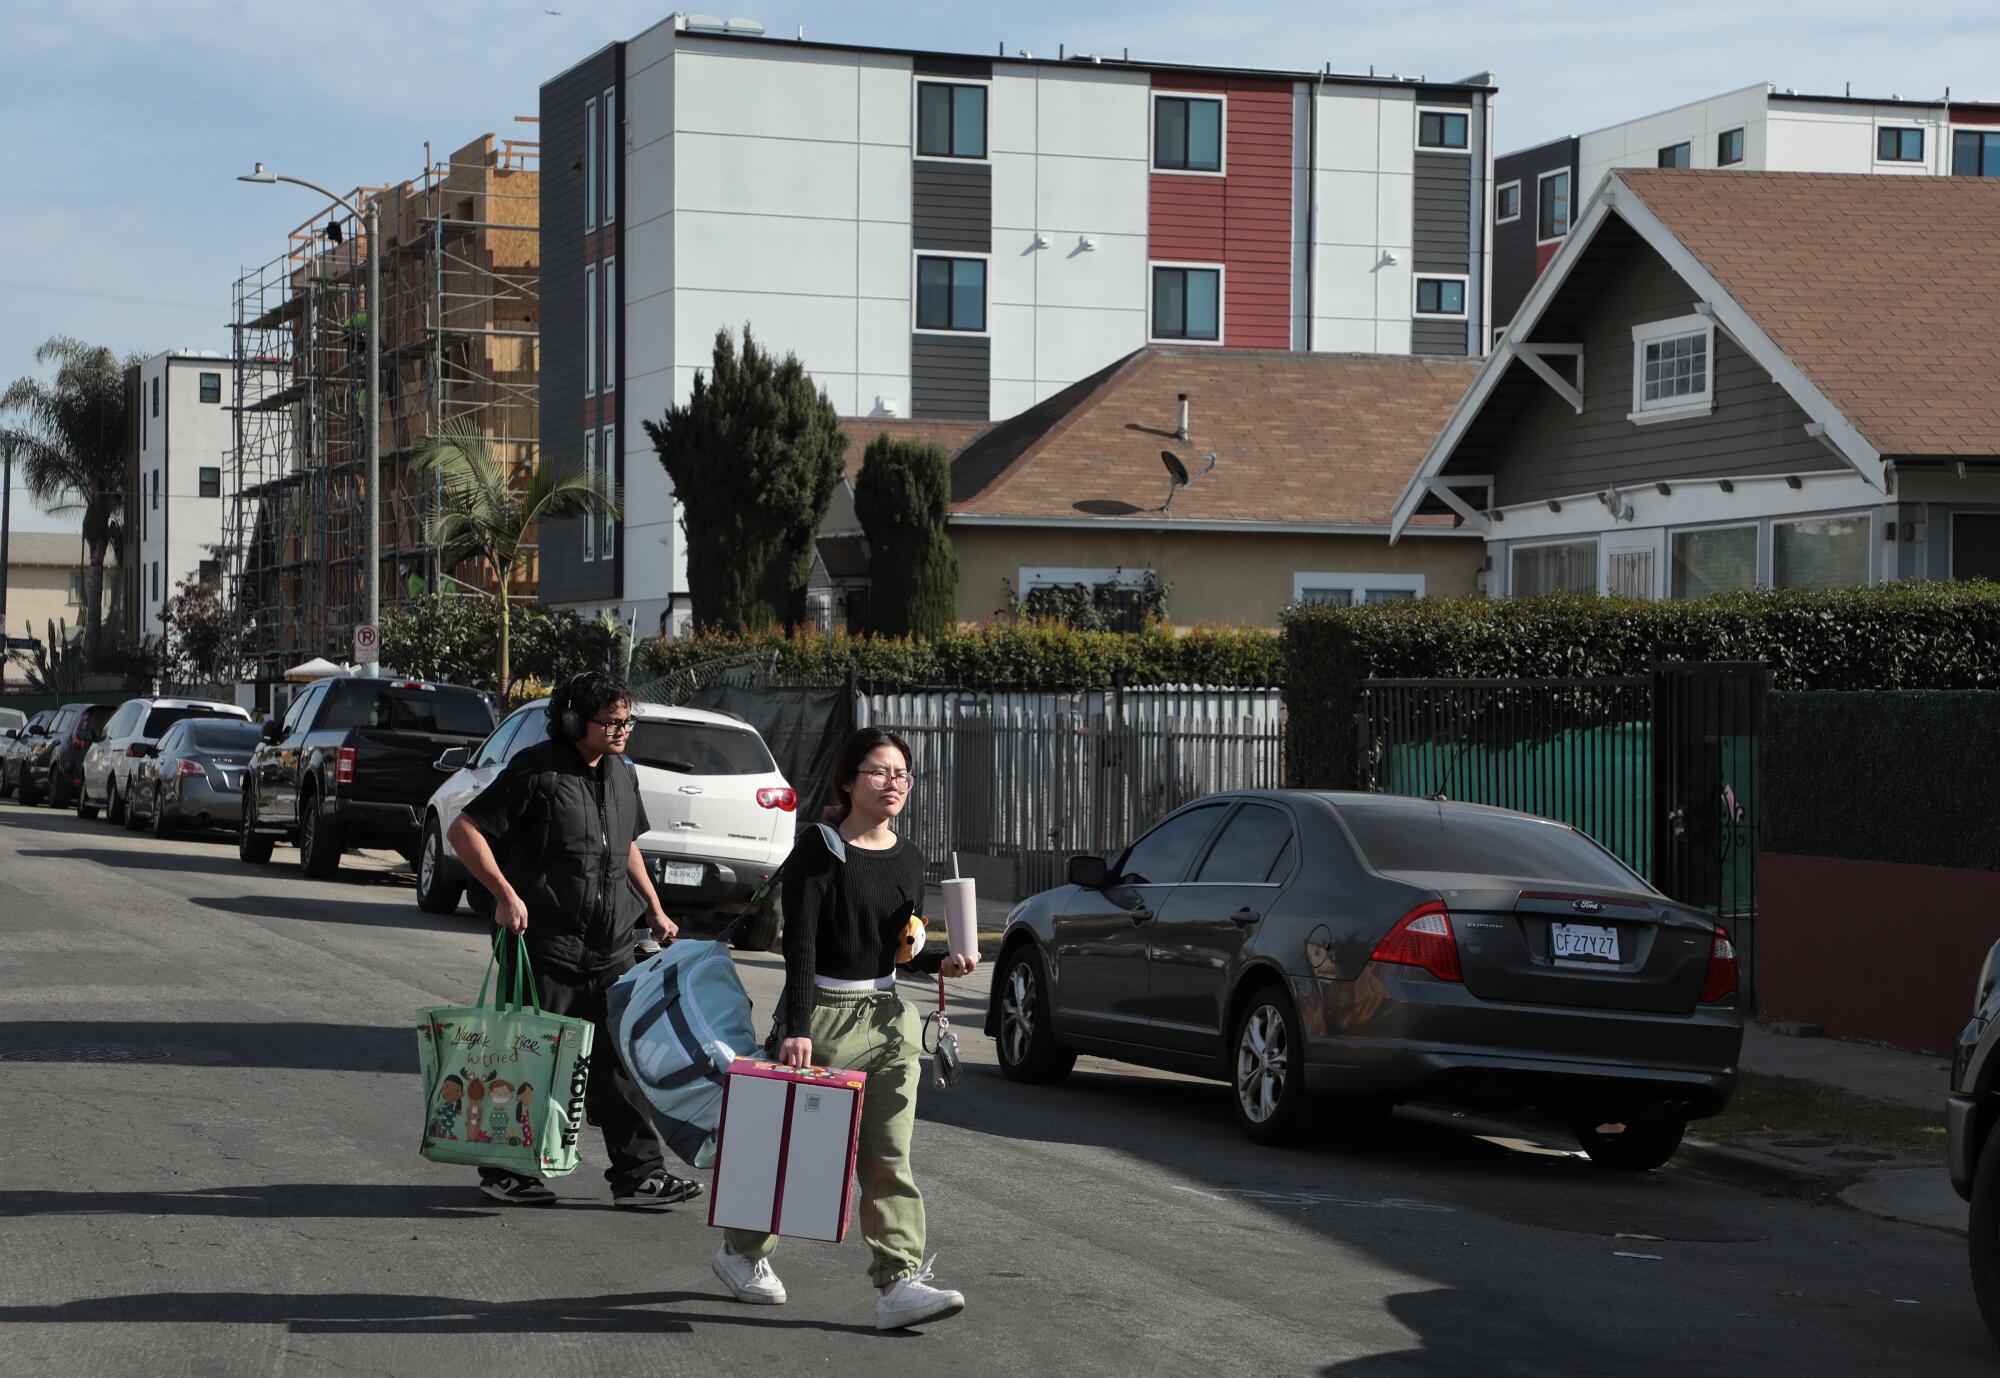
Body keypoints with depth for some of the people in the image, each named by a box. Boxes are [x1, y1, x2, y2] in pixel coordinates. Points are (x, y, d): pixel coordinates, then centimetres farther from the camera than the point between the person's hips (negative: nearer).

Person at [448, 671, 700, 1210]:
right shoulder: (536, 774, -11)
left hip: (610, 951, 7)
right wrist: (505, 894, -20)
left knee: (618, 1062, 6)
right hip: (544, 947, -6)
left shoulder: (622, 774, 13)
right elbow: (465, 830, -12)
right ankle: (507, 1170, 14)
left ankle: (638, 1172, 8)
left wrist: (654, 909, 21)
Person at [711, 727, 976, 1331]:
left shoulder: (908, 859, 9)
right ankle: (740, 1249, 27)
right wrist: (798, 1027, -25)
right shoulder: (819, 849, -10)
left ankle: (899, 1282, -8)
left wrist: (941, 962, -2)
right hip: (820, 1011, -5)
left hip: (886, 1016, 5)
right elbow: (800, 942, -17)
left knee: (887, 1157, -2)